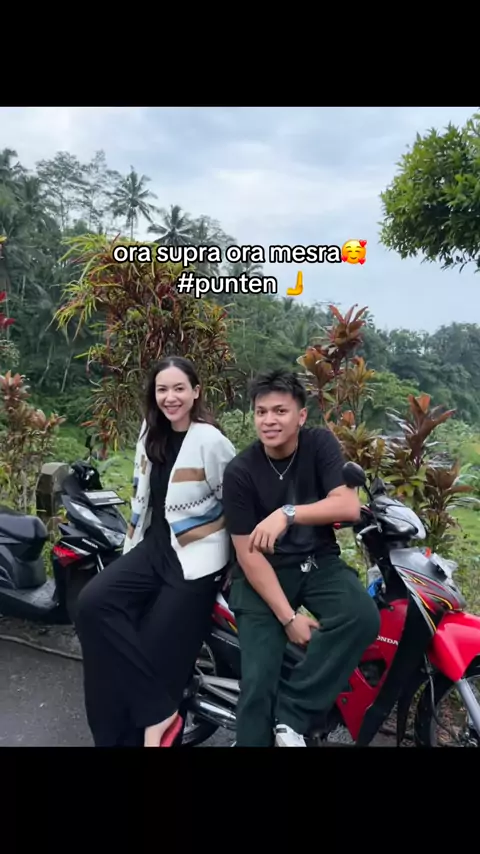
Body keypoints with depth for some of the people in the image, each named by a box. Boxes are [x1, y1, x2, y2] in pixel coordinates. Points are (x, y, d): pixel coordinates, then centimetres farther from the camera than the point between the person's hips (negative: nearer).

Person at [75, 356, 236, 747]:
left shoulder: (211, 440, -13)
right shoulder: (150, 431, 9)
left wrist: (234, 561, -4)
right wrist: (132, 541, 20)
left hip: (196, 556, -6)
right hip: (154, 546, 7)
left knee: (158, 650, -8)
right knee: (93, 603, -14)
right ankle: (156, 711, -7)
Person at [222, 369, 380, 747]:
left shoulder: (321, 443, -7)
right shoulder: (239, 471, -12)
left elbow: (349, 506, -19)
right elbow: (248, 553, -12)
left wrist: (287, 513, -34)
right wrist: (289, 617, -18)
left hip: (319, 561, 2)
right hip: (264, 570, -2)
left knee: (363, 616, -26)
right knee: (259, 679, -18)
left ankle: (290, 713, -11)